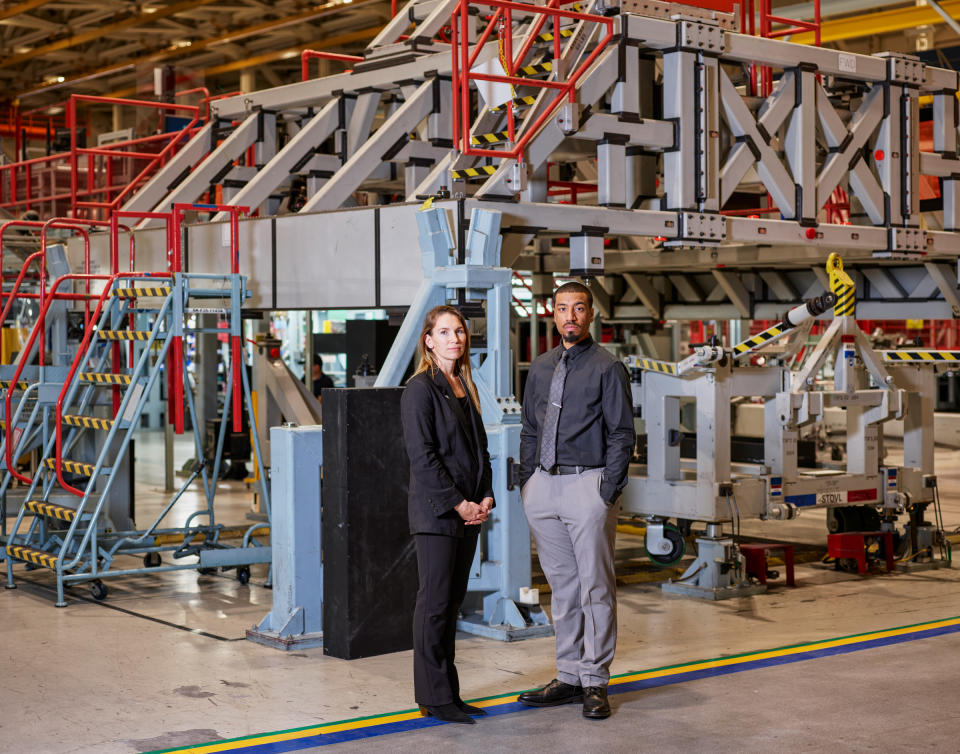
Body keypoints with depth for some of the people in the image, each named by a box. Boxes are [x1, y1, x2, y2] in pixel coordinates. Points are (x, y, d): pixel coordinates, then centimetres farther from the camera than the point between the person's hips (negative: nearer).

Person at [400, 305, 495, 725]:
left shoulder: (466, 387, 14)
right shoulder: (420, 390, -9)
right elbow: (422, 457, -14)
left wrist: (486, 496, 4)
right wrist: (458, 504, -15)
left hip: (468, 512, 8)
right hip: (435, 512, -8)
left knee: (453, 600, 11)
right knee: (434, 602, -3)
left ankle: (449, 693, 17)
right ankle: (433, 698, 3)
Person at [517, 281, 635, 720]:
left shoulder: (607, 368, -2)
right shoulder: (540, 368, 15)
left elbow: (622, 434, -6)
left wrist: (608, 491, -13)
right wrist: (527, 483, 10)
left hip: (586, 484, -6)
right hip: (543, 486, 6)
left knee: (595, 587, -1)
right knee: (562, 586, 12)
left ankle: (595, 682, 6)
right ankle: (569, 676, 20)